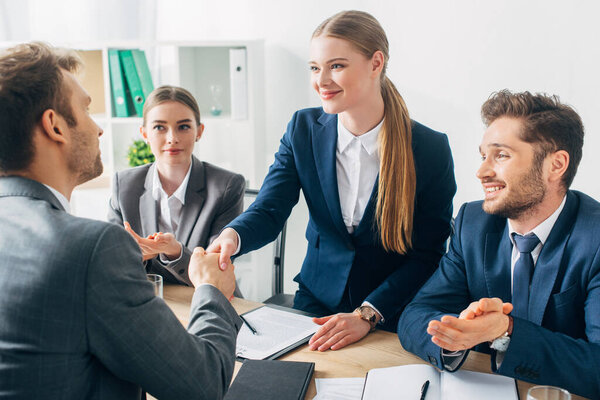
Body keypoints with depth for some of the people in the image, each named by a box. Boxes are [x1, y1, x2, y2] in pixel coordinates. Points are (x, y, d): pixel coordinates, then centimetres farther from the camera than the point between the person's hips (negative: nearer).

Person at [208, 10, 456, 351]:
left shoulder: (430, 149, -11)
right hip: (317, 304, 2)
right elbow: (269, 211, -8)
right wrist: (232, 236, -31)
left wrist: (367, 315, -19)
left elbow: (428, 255, -9)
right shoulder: (303, 129, -2)